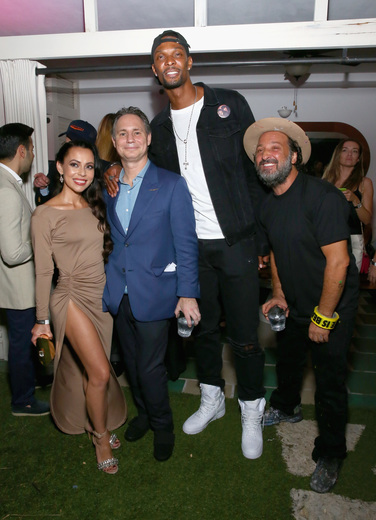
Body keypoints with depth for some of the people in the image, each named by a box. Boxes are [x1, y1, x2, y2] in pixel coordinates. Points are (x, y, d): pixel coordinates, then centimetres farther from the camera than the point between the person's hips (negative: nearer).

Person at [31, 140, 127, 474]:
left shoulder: (94, 207, 8)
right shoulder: (45, 214, -9)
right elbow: (43, 271, -7)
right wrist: (42, 320, -3)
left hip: (102, 296, 5)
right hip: (73, 297, -5)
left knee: (86, 369, 17)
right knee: (100, 372, -7)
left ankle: (87, 421, 40)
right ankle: (101, 435, 18)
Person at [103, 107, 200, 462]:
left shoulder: (172, 185, -7)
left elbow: (185, 244, -8)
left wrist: (187, 294, -11)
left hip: (153, 292, -4)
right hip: (118, 292, 5)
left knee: (150, 367, 2)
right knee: (132, 363, 18)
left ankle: (162, 426, 29)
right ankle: (143, 412, 43)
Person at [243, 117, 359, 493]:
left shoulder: (321, 195, -25)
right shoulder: (268, 204, 0)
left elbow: (338, 260, -27)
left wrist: (322, 318, -22)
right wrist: (278, 295, 6)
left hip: (331, 307, -7)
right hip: (293, 306, 7)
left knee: (329, 381, 3)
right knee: (287, 358, 24)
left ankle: (329, 455, 24)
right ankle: (286, 408, 53)